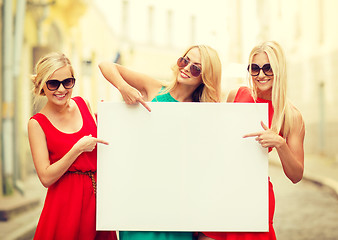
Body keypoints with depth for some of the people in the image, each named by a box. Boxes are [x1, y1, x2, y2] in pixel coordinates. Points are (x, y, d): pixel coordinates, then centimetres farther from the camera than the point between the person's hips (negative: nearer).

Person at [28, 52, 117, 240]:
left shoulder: (82, 104, 4)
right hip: (67, 202, -4)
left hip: (98, 195, 5)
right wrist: (78, 149, -20)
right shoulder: (37, 123, -9)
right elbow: (46, 178, -14)